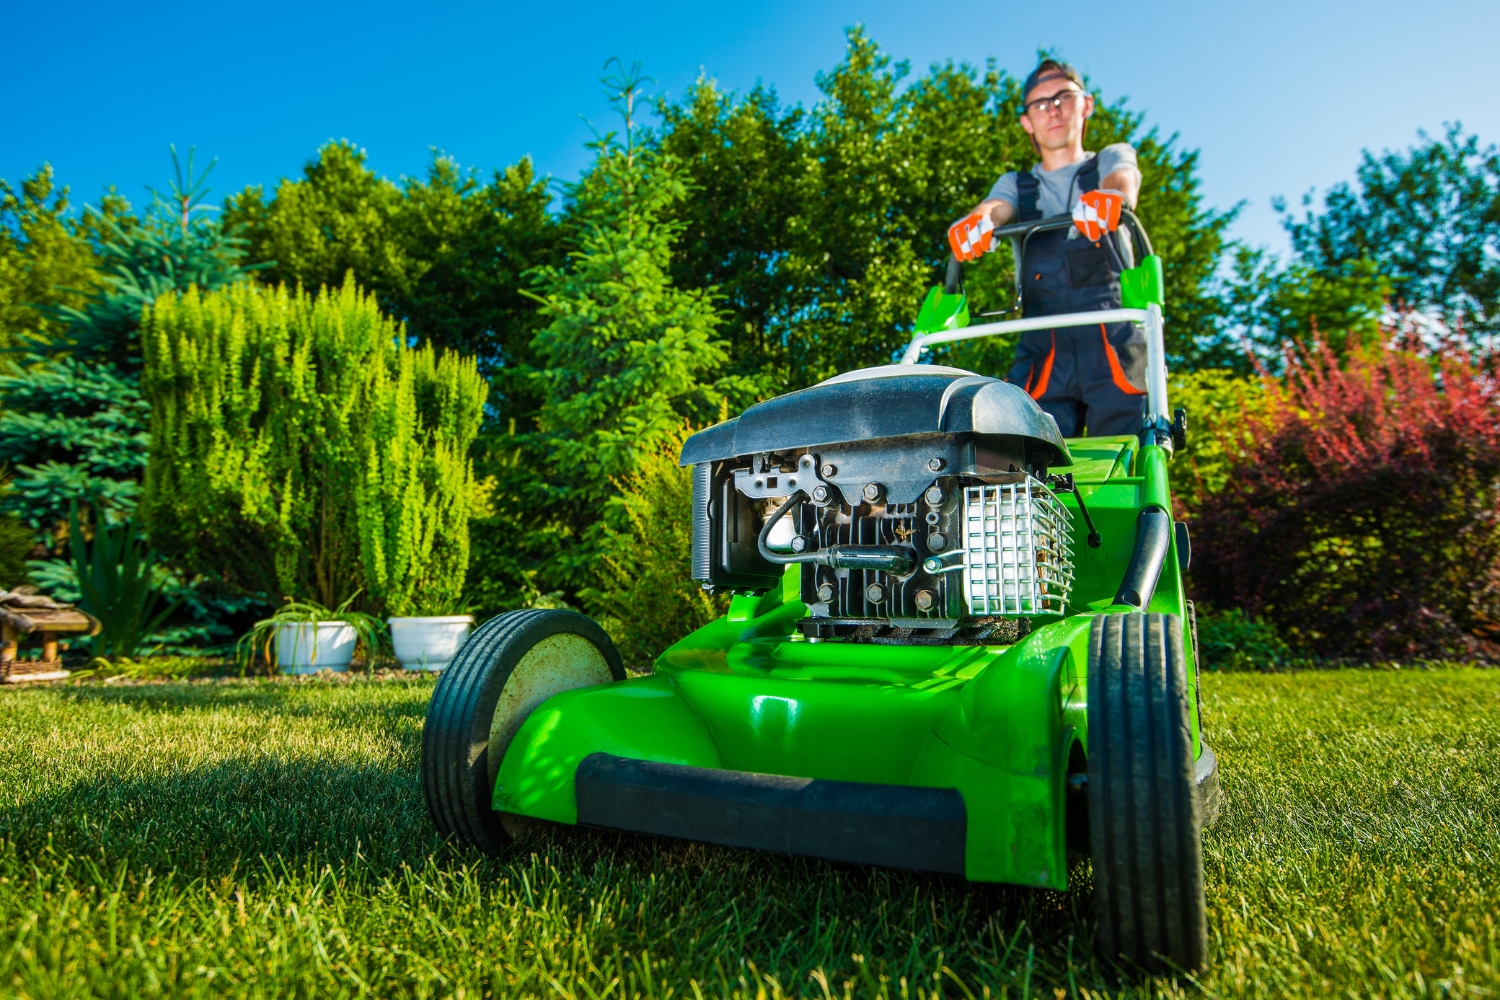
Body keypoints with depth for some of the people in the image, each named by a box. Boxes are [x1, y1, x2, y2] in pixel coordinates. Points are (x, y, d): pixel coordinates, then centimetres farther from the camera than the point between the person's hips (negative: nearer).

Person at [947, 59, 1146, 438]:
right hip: (1042, 343, 1)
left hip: (1113, 338, -1)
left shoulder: (1112, 158, 22)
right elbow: (993, 209, 1)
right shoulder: (1017, 185, 25)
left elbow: (1123, 182, -3)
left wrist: (1109, 197, -29)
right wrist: (977, 221, -25)